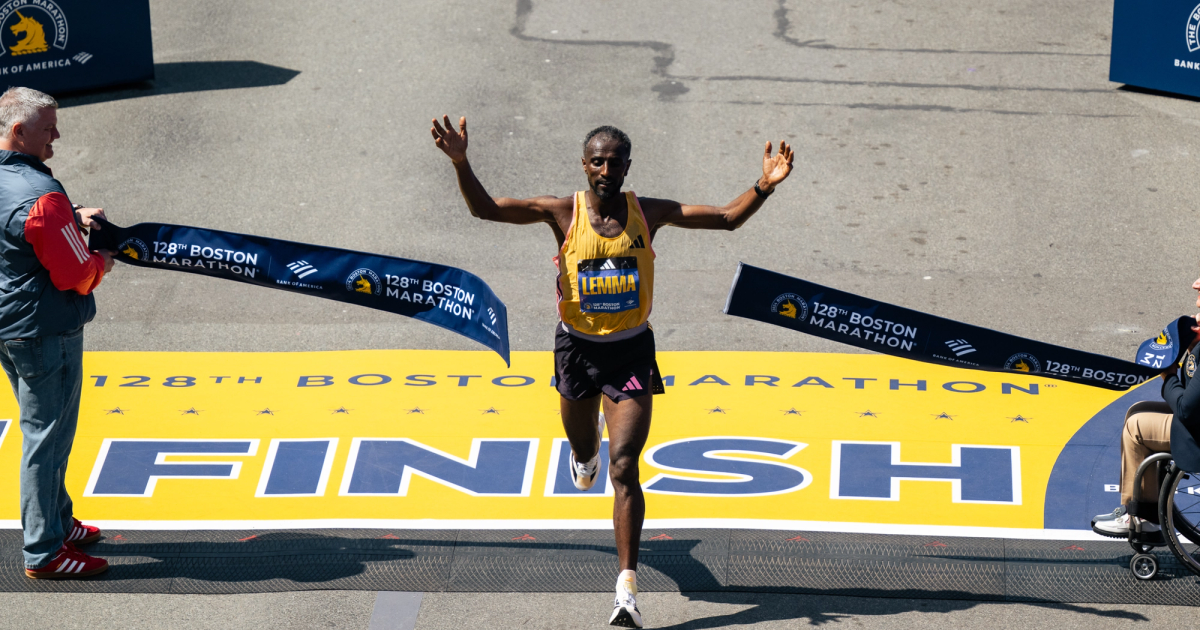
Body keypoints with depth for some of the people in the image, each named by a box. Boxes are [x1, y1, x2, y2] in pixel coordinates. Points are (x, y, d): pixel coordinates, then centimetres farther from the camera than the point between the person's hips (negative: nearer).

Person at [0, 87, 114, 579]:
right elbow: (76, 276, -21)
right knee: (47, 438, -1)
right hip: (45, 330, -9)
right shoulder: (41, 196, -26)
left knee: (43, 428, 22)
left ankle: (59, 524, 35)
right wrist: (101, 263, -1)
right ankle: (44, 552, 5)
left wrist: (73, 216, 10)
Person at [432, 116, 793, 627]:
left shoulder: (648, 213, -7)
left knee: (624, 469, -12)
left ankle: (628, 588, -15)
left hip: (632, 350, -1)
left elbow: (727, 218, -3)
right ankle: (586, 454, 67)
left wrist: (764, 187, -20)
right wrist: (460, 162, -33)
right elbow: (484, 208, -17)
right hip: (577, 348, 2)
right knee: (583, 447, 25)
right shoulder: (563, 213, -11)